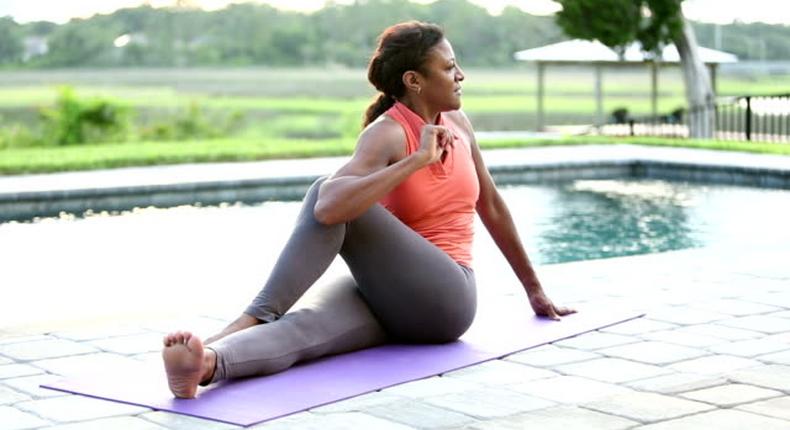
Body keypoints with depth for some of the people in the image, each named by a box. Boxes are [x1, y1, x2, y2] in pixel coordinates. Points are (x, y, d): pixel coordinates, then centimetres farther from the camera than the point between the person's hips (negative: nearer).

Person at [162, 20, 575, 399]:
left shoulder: (457, 123, 8)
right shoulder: (386, 134, -10)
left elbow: (491, 205, 22)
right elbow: (330, 208, -30)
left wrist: (534, 288, 28)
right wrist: (418, 160, -26)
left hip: (445, 299, 2)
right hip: (383, 297, -2)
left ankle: (253, 318, -33)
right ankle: (207, 361, -61)